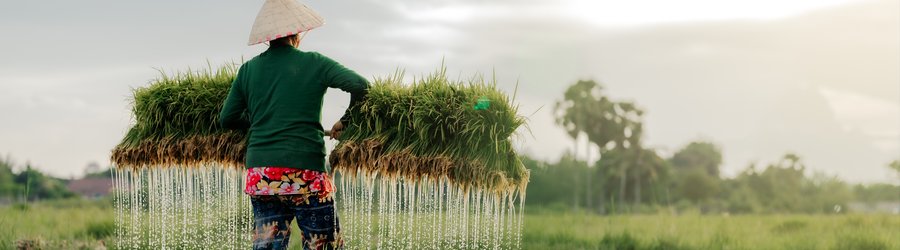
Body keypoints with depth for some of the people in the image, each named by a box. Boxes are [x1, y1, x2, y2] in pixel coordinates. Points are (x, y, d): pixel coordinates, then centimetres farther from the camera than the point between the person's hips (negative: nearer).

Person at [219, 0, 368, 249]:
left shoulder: (248, 69, 8)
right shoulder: (313, 63, -2)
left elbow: (227, 119, 10)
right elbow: (360, 85, -11)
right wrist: (344, 121, 3)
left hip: (260, 178, 4)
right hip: (304, 173, -4)